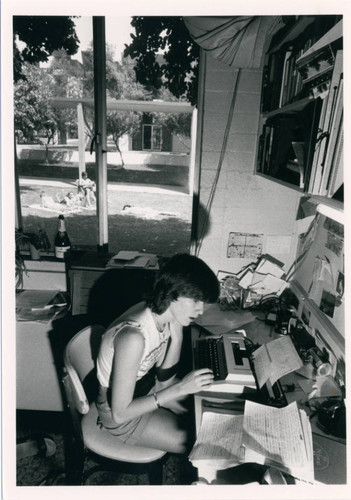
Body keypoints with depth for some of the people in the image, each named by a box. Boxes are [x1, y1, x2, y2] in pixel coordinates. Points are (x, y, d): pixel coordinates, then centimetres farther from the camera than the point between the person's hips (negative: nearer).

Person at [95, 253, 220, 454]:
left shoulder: (161, 315, -14)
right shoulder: (133, 336, -37)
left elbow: (164, 378, -6)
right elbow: (120, 414, -28)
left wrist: (177, 336, -21)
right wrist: (180, 388, -31)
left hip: (146, 388, 7)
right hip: (120, 412, -7)